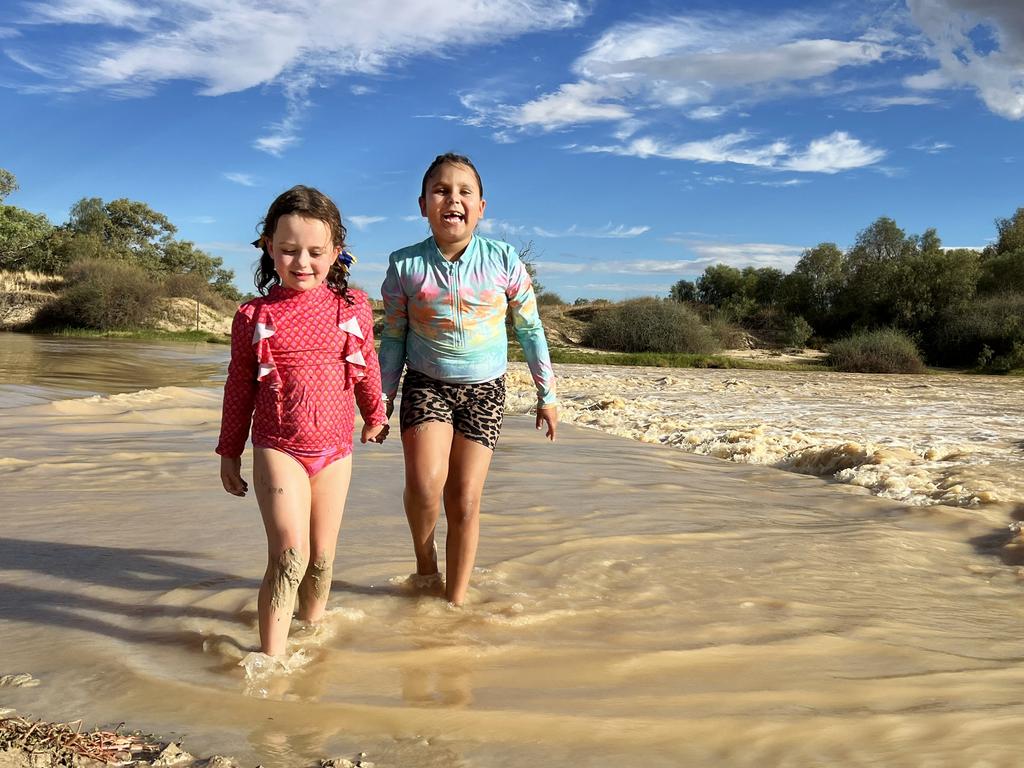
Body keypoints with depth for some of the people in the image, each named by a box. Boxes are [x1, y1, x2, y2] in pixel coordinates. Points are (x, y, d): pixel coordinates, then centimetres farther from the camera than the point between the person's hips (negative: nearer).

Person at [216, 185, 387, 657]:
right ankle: (271, 657, -3)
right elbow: (239, 387, 5)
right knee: (289, 556, -13)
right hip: (278, 448, -2)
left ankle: (312, 627, 35)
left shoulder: (353, 308, 0)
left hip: (335, 450, 2)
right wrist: (229, 453, 9)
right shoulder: (255, 316, -3)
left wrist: (374, 417, 26)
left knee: (322, 559, 12)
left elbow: (367, 369, 14)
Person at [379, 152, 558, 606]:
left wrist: (547, 394, 6)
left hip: (484, 389, 1)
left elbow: (530, 329, 4)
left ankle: (455, 600, 17)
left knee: (465, 502, -1)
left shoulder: (502, 260, -6)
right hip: (426, 384, 0)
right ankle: (425, 566, 6)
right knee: (425, 482, -24)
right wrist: (382, 400, 3)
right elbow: (392, 339, 3)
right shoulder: (404, 265, -5)